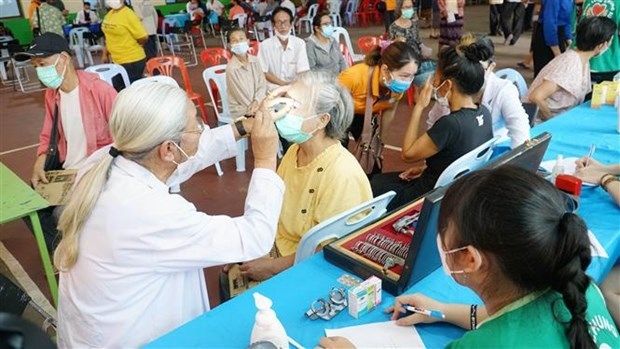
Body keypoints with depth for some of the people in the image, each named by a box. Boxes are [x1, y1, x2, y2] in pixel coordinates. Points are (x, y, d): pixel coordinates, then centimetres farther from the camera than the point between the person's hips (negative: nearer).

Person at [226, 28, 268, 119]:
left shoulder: (255, 61, -1)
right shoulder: (231, 68, -17)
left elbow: (262, 84, -1)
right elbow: (241, 96, -14)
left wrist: (256, 101, -17)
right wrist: (254, 107, -12)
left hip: (258, 103, 5)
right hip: (241, 110, -5)